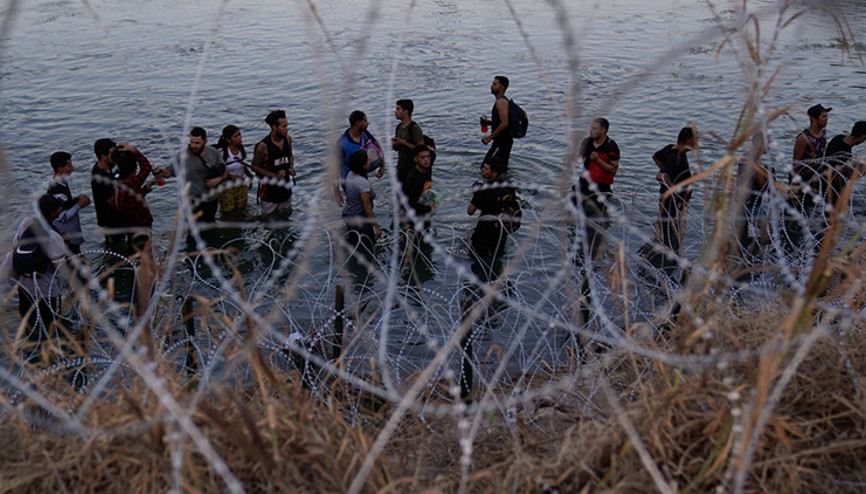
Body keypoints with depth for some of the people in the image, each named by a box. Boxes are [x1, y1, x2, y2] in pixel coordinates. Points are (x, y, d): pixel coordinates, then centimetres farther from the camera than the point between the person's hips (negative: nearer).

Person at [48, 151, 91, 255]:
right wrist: (79, 204, -21)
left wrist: (78, 199, -2)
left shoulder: (62, 182, 1)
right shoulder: (56, 190, -29)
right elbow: (62, 217, -27)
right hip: (67, 237, -10)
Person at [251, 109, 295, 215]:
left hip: (285, 186, 5)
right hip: (269, 188, -5)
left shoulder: (288, 139, -5)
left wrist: (291, 167, -6)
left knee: (286, 214, 20)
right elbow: (254, 167, -14)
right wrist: (275, 175, -23)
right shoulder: (263, 146, -23)